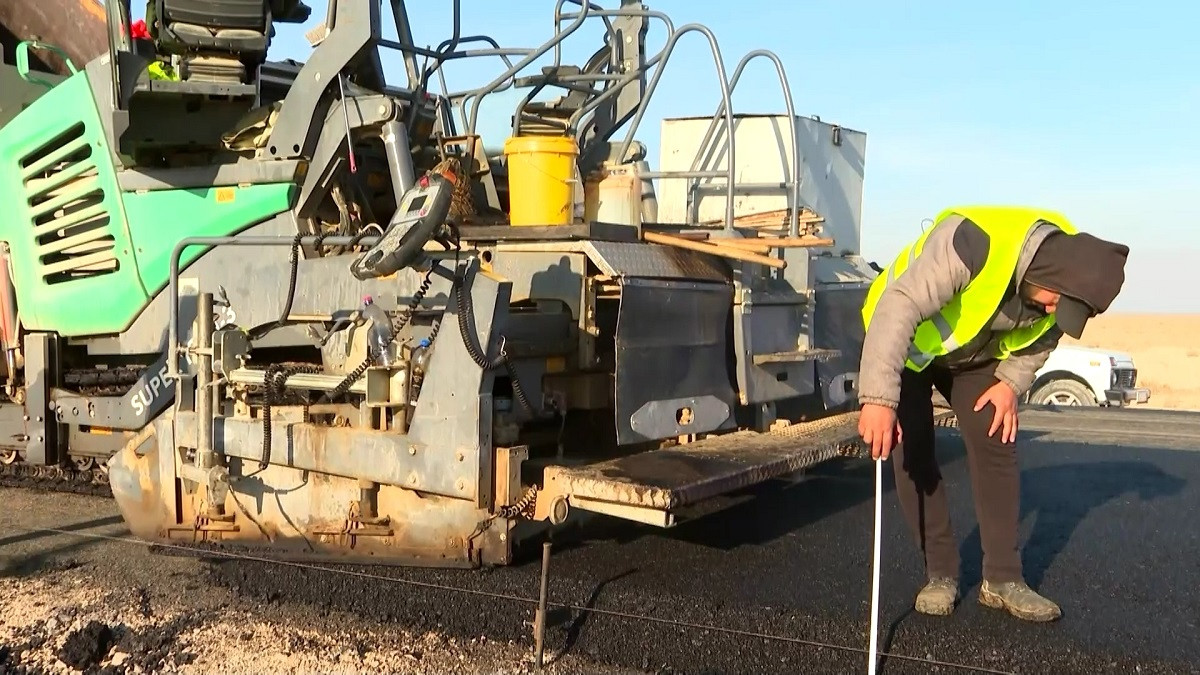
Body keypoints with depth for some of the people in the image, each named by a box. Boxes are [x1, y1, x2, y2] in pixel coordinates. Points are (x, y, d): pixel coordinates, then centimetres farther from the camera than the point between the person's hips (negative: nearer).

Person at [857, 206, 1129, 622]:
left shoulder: (1065, 275, -18)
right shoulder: (973, 244, -41)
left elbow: (1041, 337, 3)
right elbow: (899, 308, -45)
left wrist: (1012, 382, -11)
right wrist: (879, 398, -50)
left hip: (975, 354, 5)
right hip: (902, 341, -5)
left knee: (996, 446, -4)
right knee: (912, 455, -10)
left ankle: (1003, 579, 6)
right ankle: (939, 574, 4)